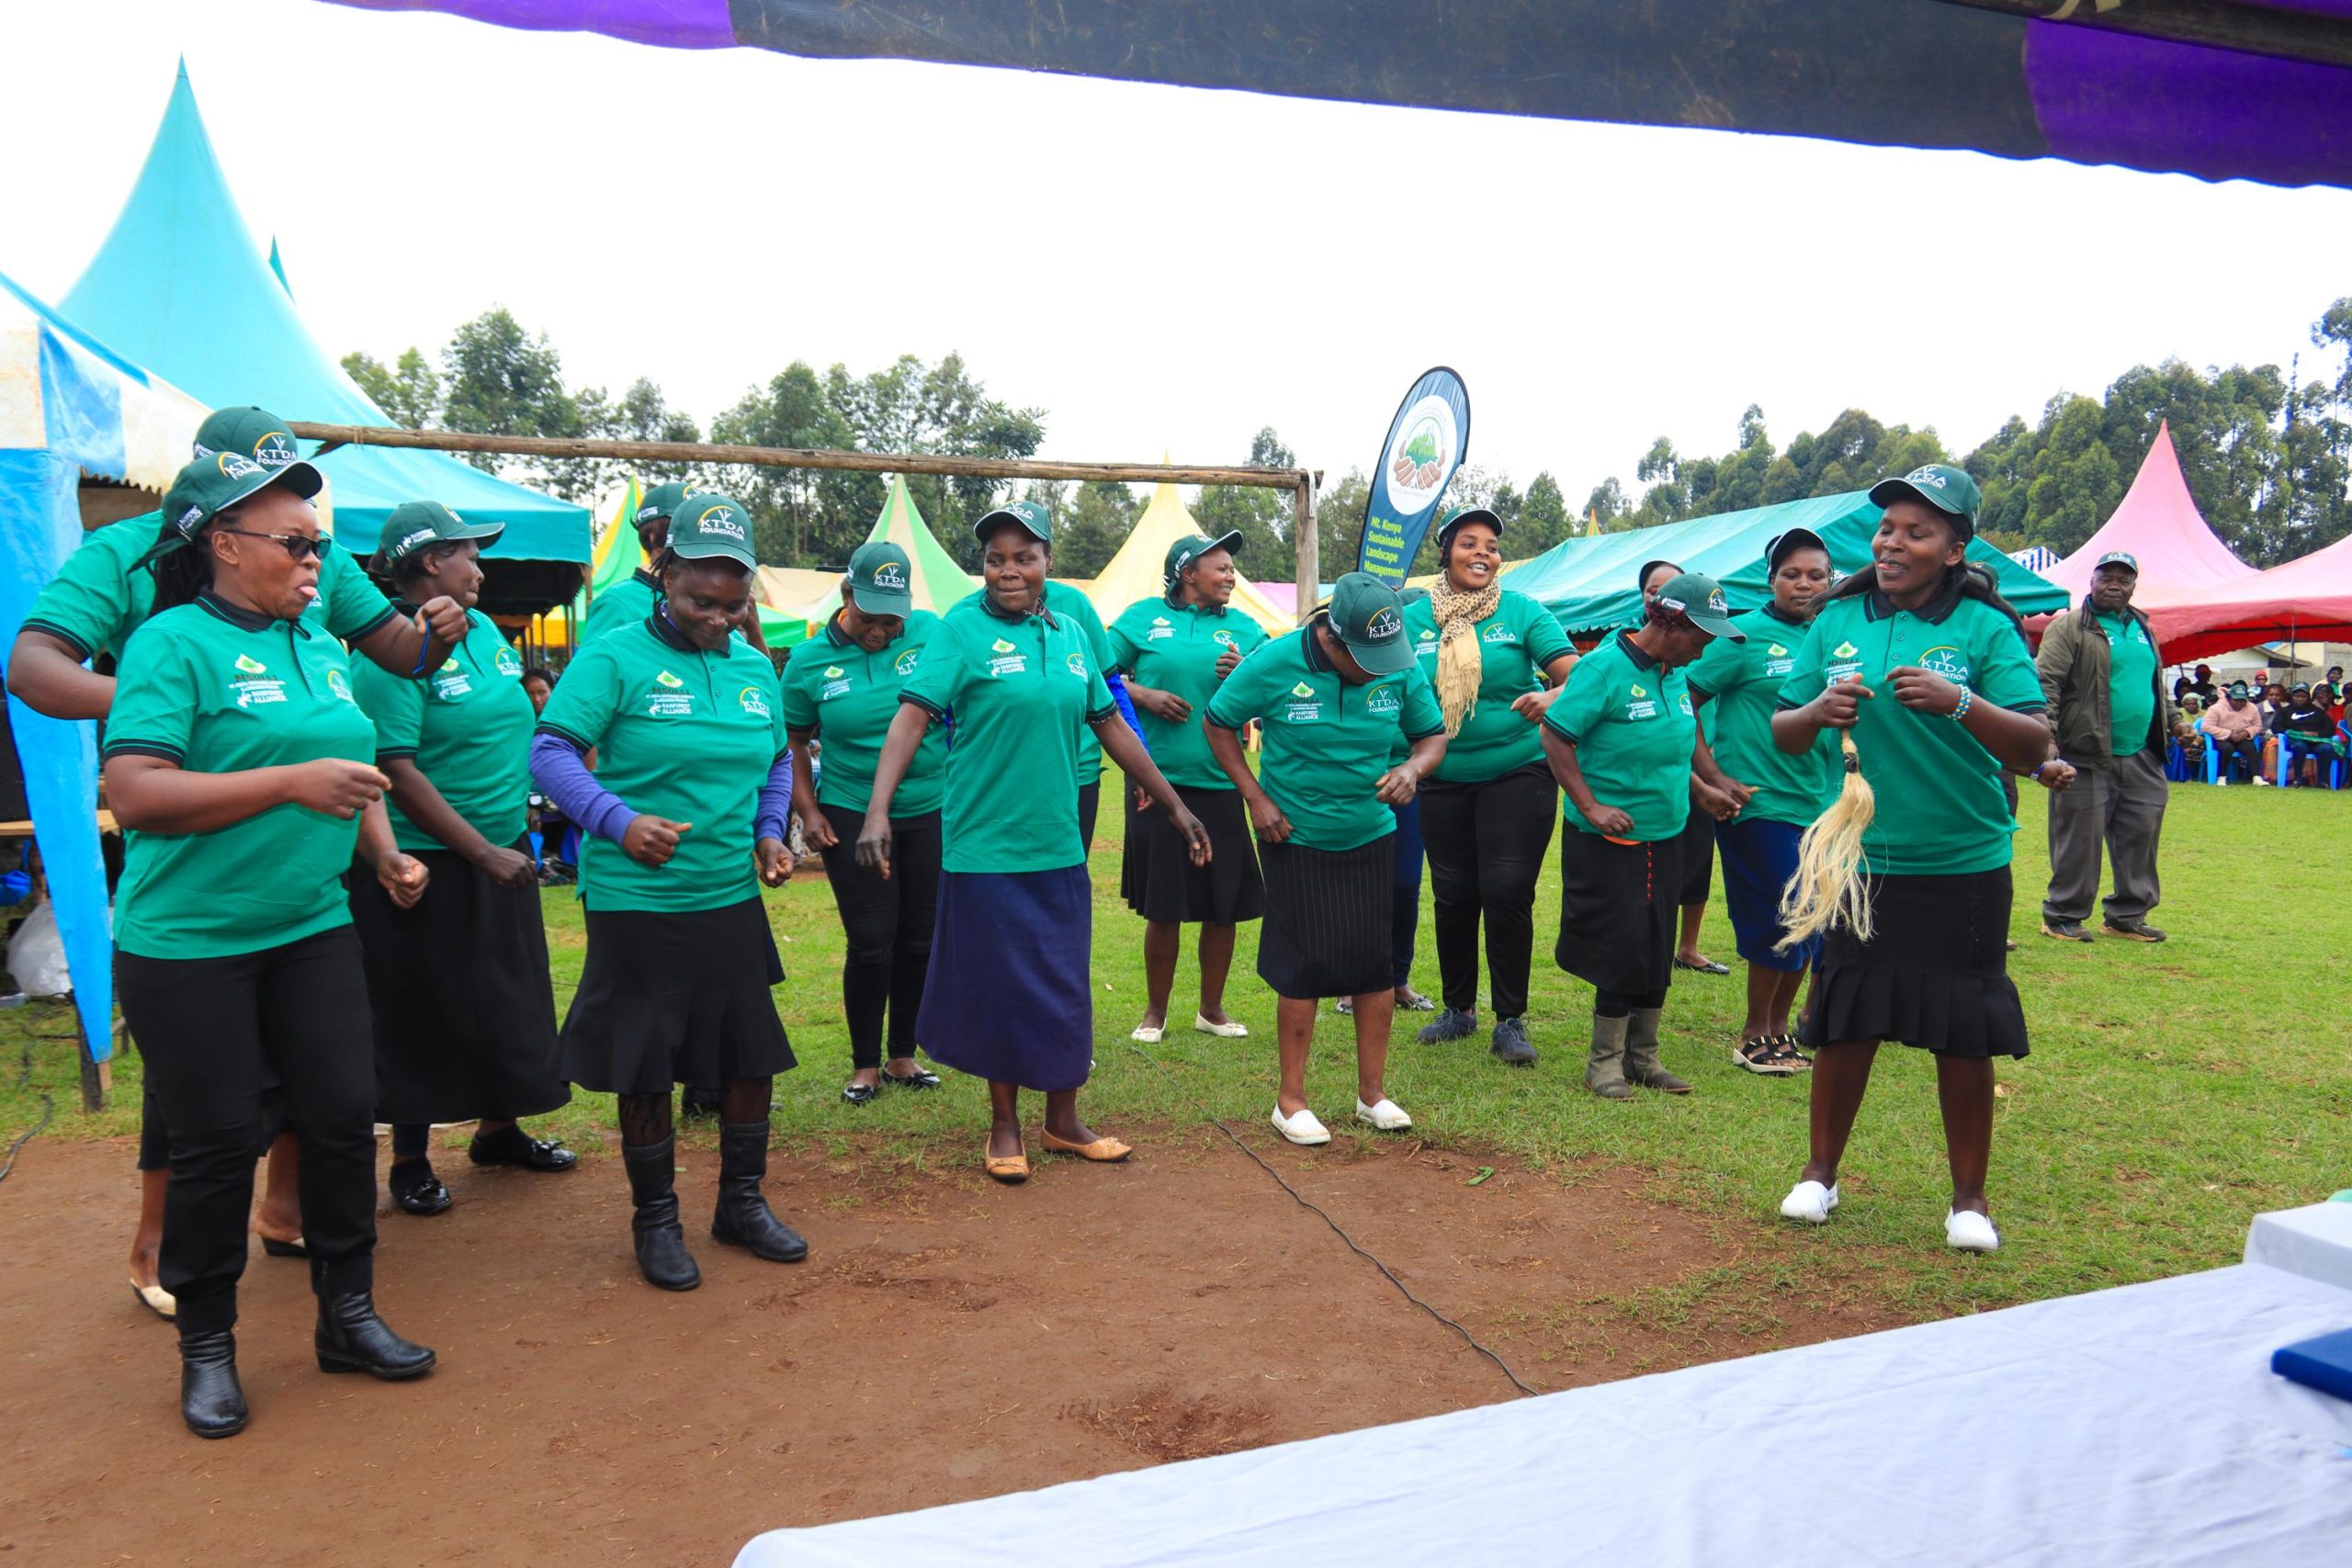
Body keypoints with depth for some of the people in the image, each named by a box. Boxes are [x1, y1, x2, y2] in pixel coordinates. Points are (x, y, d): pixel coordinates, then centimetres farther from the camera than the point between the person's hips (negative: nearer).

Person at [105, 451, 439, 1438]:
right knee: (216, 1143, 4)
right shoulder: (175, 643, -10)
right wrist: (293, 781, -24)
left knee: (343, 1115, 7)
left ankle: (347, 1316, 24)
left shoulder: (322, 649, 12)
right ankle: (206, 1348, 24)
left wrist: (383, 853, 7)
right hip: (187, 944, -6)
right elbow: (134, 793, -21)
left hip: (313, 930, 6)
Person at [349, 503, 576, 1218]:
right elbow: (398, 771, -21)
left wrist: (516, 836, 13)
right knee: (422, 1012, 5)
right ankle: (410, 1160, 21)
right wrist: (483, 850, -22)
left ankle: (498, 1130, 35)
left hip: (500, 852, 8)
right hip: (426, 864, -8)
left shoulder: (484, 630, 7)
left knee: (510, 995, 17)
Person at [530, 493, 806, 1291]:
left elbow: (778, 760, 22)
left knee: (753, 1052, 11)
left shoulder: (755, 667, 9)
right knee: (646, 1067, 7)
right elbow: (551, 752, -13)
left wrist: (769, 831, 5)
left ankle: (742, 1202, 30)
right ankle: (656, 1220, 25)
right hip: (636, 902, -5)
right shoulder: (615, 657, -9)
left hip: (733, 899, 5)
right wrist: (619, 821, -26)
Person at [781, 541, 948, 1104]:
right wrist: (807, 810, -3)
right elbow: (792, 741, 6)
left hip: (930, 813, 2)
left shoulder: (932, 633, -5)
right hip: (850, 818, -1)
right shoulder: (809, 660, -4)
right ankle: (865, 1065, 17)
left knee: (920, 941, 10)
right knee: (871, 943, -2)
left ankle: (903, 1057, 27)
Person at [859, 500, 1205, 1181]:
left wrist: (1174, 803, 16)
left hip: (1059, 849, 5)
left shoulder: (1070, 632, 7)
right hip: (985, 848, -4)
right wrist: (877, 811, -30)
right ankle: (1004, 1125, 25)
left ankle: (1063, 1119, 29)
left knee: (1065, 990, 12)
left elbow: (1110, 725, 14)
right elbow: (911, 717, -17)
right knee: (997, 989, 8)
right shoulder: (961, 629, -8)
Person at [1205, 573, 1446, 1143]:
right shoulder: (1275, 663, -16)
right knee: (1305, 965, -2)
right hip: (1296, 840, -3)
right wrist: (1256, 799, -11)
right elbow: (1219, 723, -4)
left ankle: (1372, 1092, 21)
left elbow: (1434, 734, 4)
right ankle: (1291, 1099, 11)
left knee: (1375, 961, 6)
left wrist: (1412, 768, -19)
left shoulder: (1401, 667, -8)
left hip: (1370, 838, 3)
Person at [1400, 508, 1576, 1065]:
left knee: (1507, 894, -6)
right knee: (1453, 898, 10)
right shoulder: (1414, 620, 2)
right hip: (1443, 782, 3)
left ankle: (1511, 1022, 8)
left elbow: (1577, 674, -11)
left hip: (1517, 773, -2)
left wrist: (1553, 696, -32)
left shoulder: (1522, 612, -3)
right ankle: (1458, 1009, 29)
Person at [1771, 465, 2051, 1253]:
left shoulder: (1985, 628, -6)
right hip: (1859, 861, 2)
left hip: (1962, 869, -2)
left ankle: (1969, 1198, 24)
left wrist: (1958, 702, -27)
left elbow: (2034, 748, -12)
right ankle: (1820, 1172, 27)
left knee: (1963, 1034, 7)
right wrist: (1818, 712, -16)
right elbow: (1782, 734, 6)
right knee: (1843, 1023, 10)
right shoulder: (1837, 620, 3)